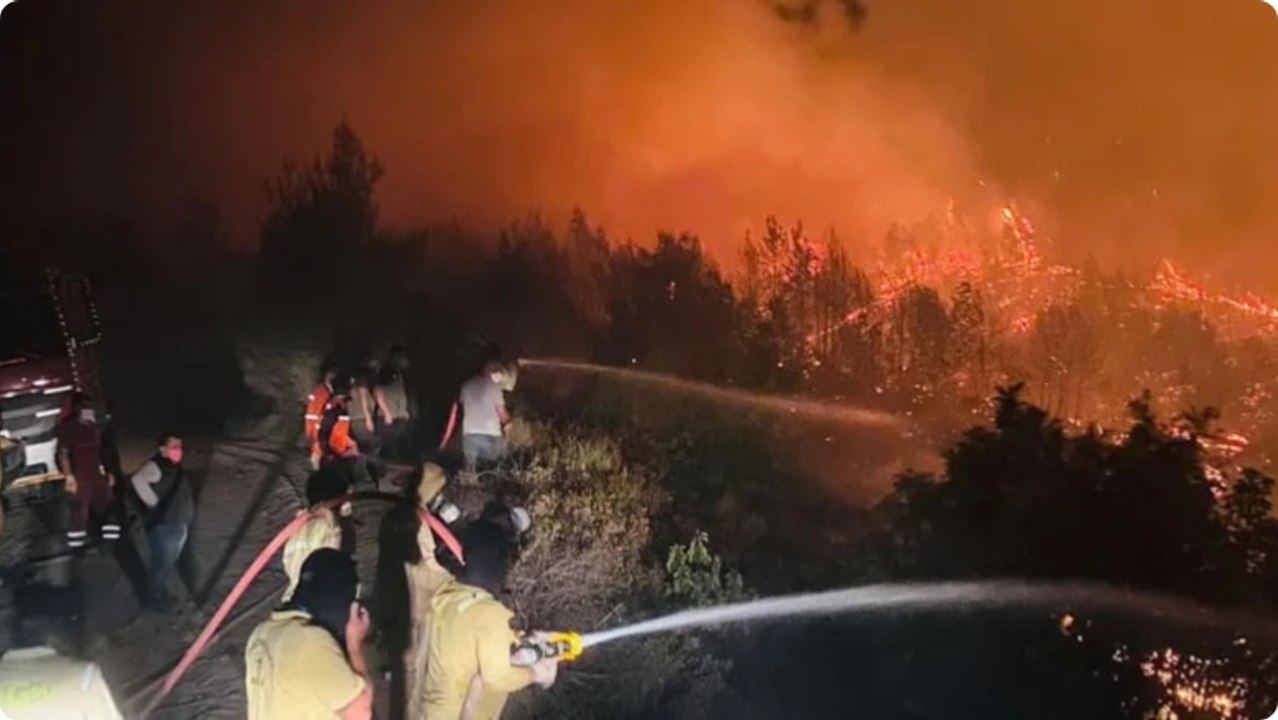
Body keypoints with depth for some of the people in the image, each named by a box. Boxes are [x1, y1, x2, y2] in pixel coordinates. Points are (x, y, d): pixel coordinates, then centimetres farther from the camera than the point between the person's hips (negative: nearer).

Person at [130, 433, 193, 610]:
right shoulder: (155, 466, -17)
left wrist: (187, 520, 12)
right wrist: (153, 502, -28)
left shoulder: (176, 468, 12)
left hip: (179, 524, 9)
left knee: (168, 563, 21)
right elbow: (137, 481, -35)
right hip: (162, 525, -9)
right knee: (161, 563, 0)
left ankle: (161, 593, 37)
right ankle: (154, 596, 16)